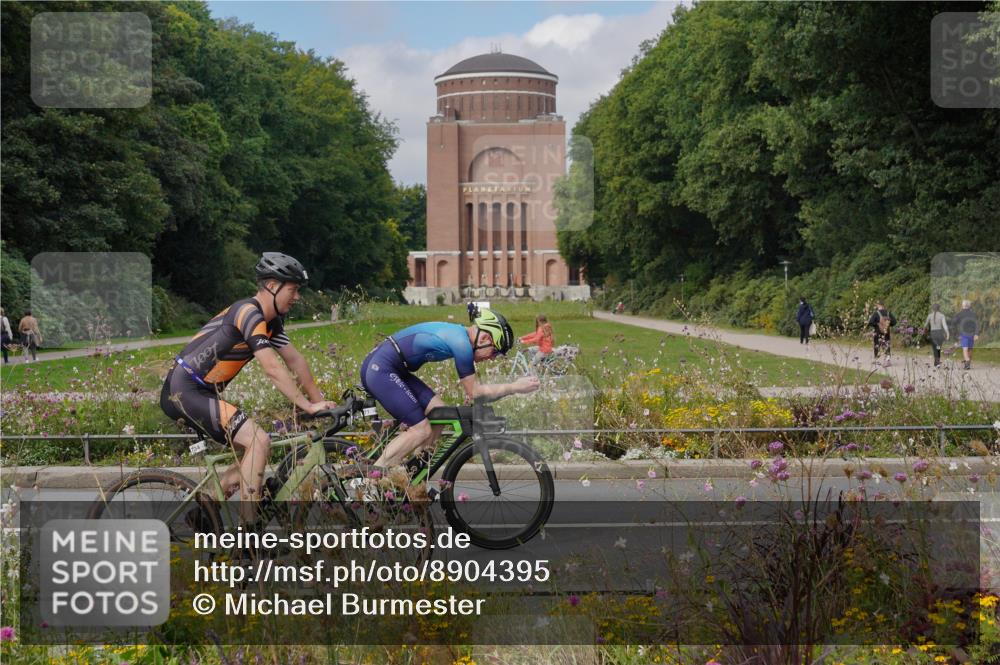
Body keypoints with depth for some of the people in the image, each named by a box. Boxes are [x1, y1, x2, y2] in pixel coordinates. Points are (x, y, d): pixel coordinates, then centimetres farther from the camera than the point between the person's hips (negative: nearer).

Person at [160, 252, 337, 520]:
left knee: (252, 450, 10)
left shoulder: (271, 321, 13)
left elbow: (295, 361, 16)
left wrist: (320, 401, 10)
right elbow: (273, 369, -23)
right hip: (185, 390, -10)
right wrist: (308, 406, -22)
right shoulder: (249, 313, -18)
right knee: (259, 442, -18)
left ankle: (199, 517, 14)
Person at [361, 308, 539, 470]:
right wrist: (516, 387, -5)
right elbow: (474, 392, -9)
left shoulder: (456, 332, 13)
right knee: (421, 430, -10)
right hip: (381, 370, -10)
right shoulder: (461, 342, -16)